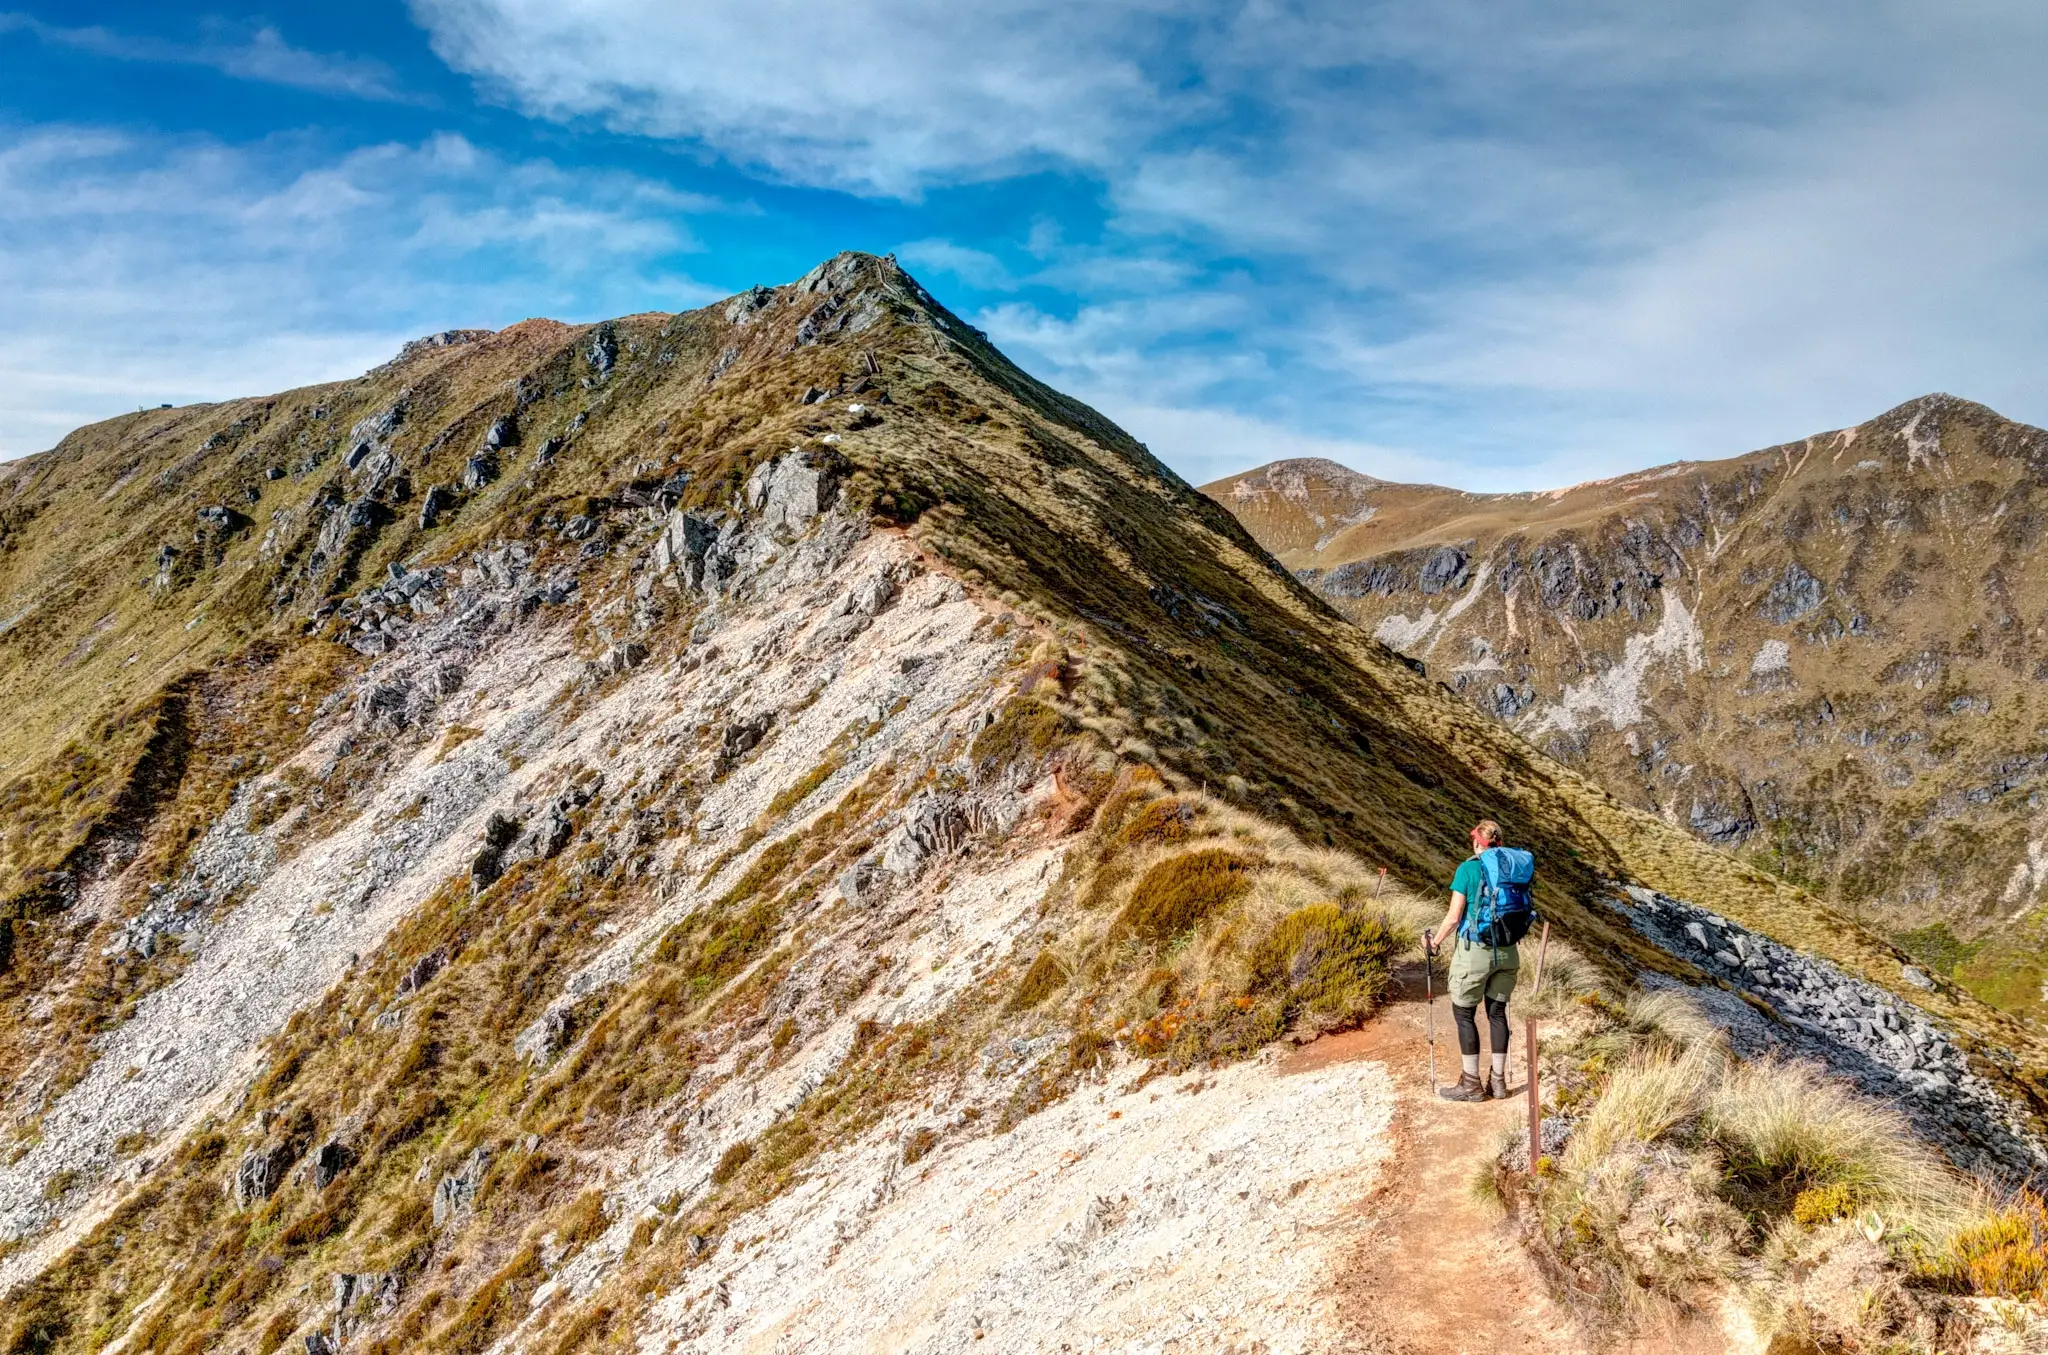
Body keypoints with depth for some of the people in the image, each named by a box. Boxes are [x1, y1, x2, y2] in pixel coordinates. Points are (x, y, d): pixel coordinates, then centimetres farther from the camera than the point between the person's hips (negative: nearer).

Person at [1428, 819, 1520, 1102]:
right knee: (1497, 1011, 15)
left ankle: (1471, 1084, 11)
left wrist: (1436, 941, 3)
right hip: (1507, 951, 5)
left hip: (1474, 951, -5)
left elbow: (1454, 917, -12)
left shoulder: (1467, 869, -12)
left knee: (1464, 1013, 7)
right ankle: (1498, 1081, 21)